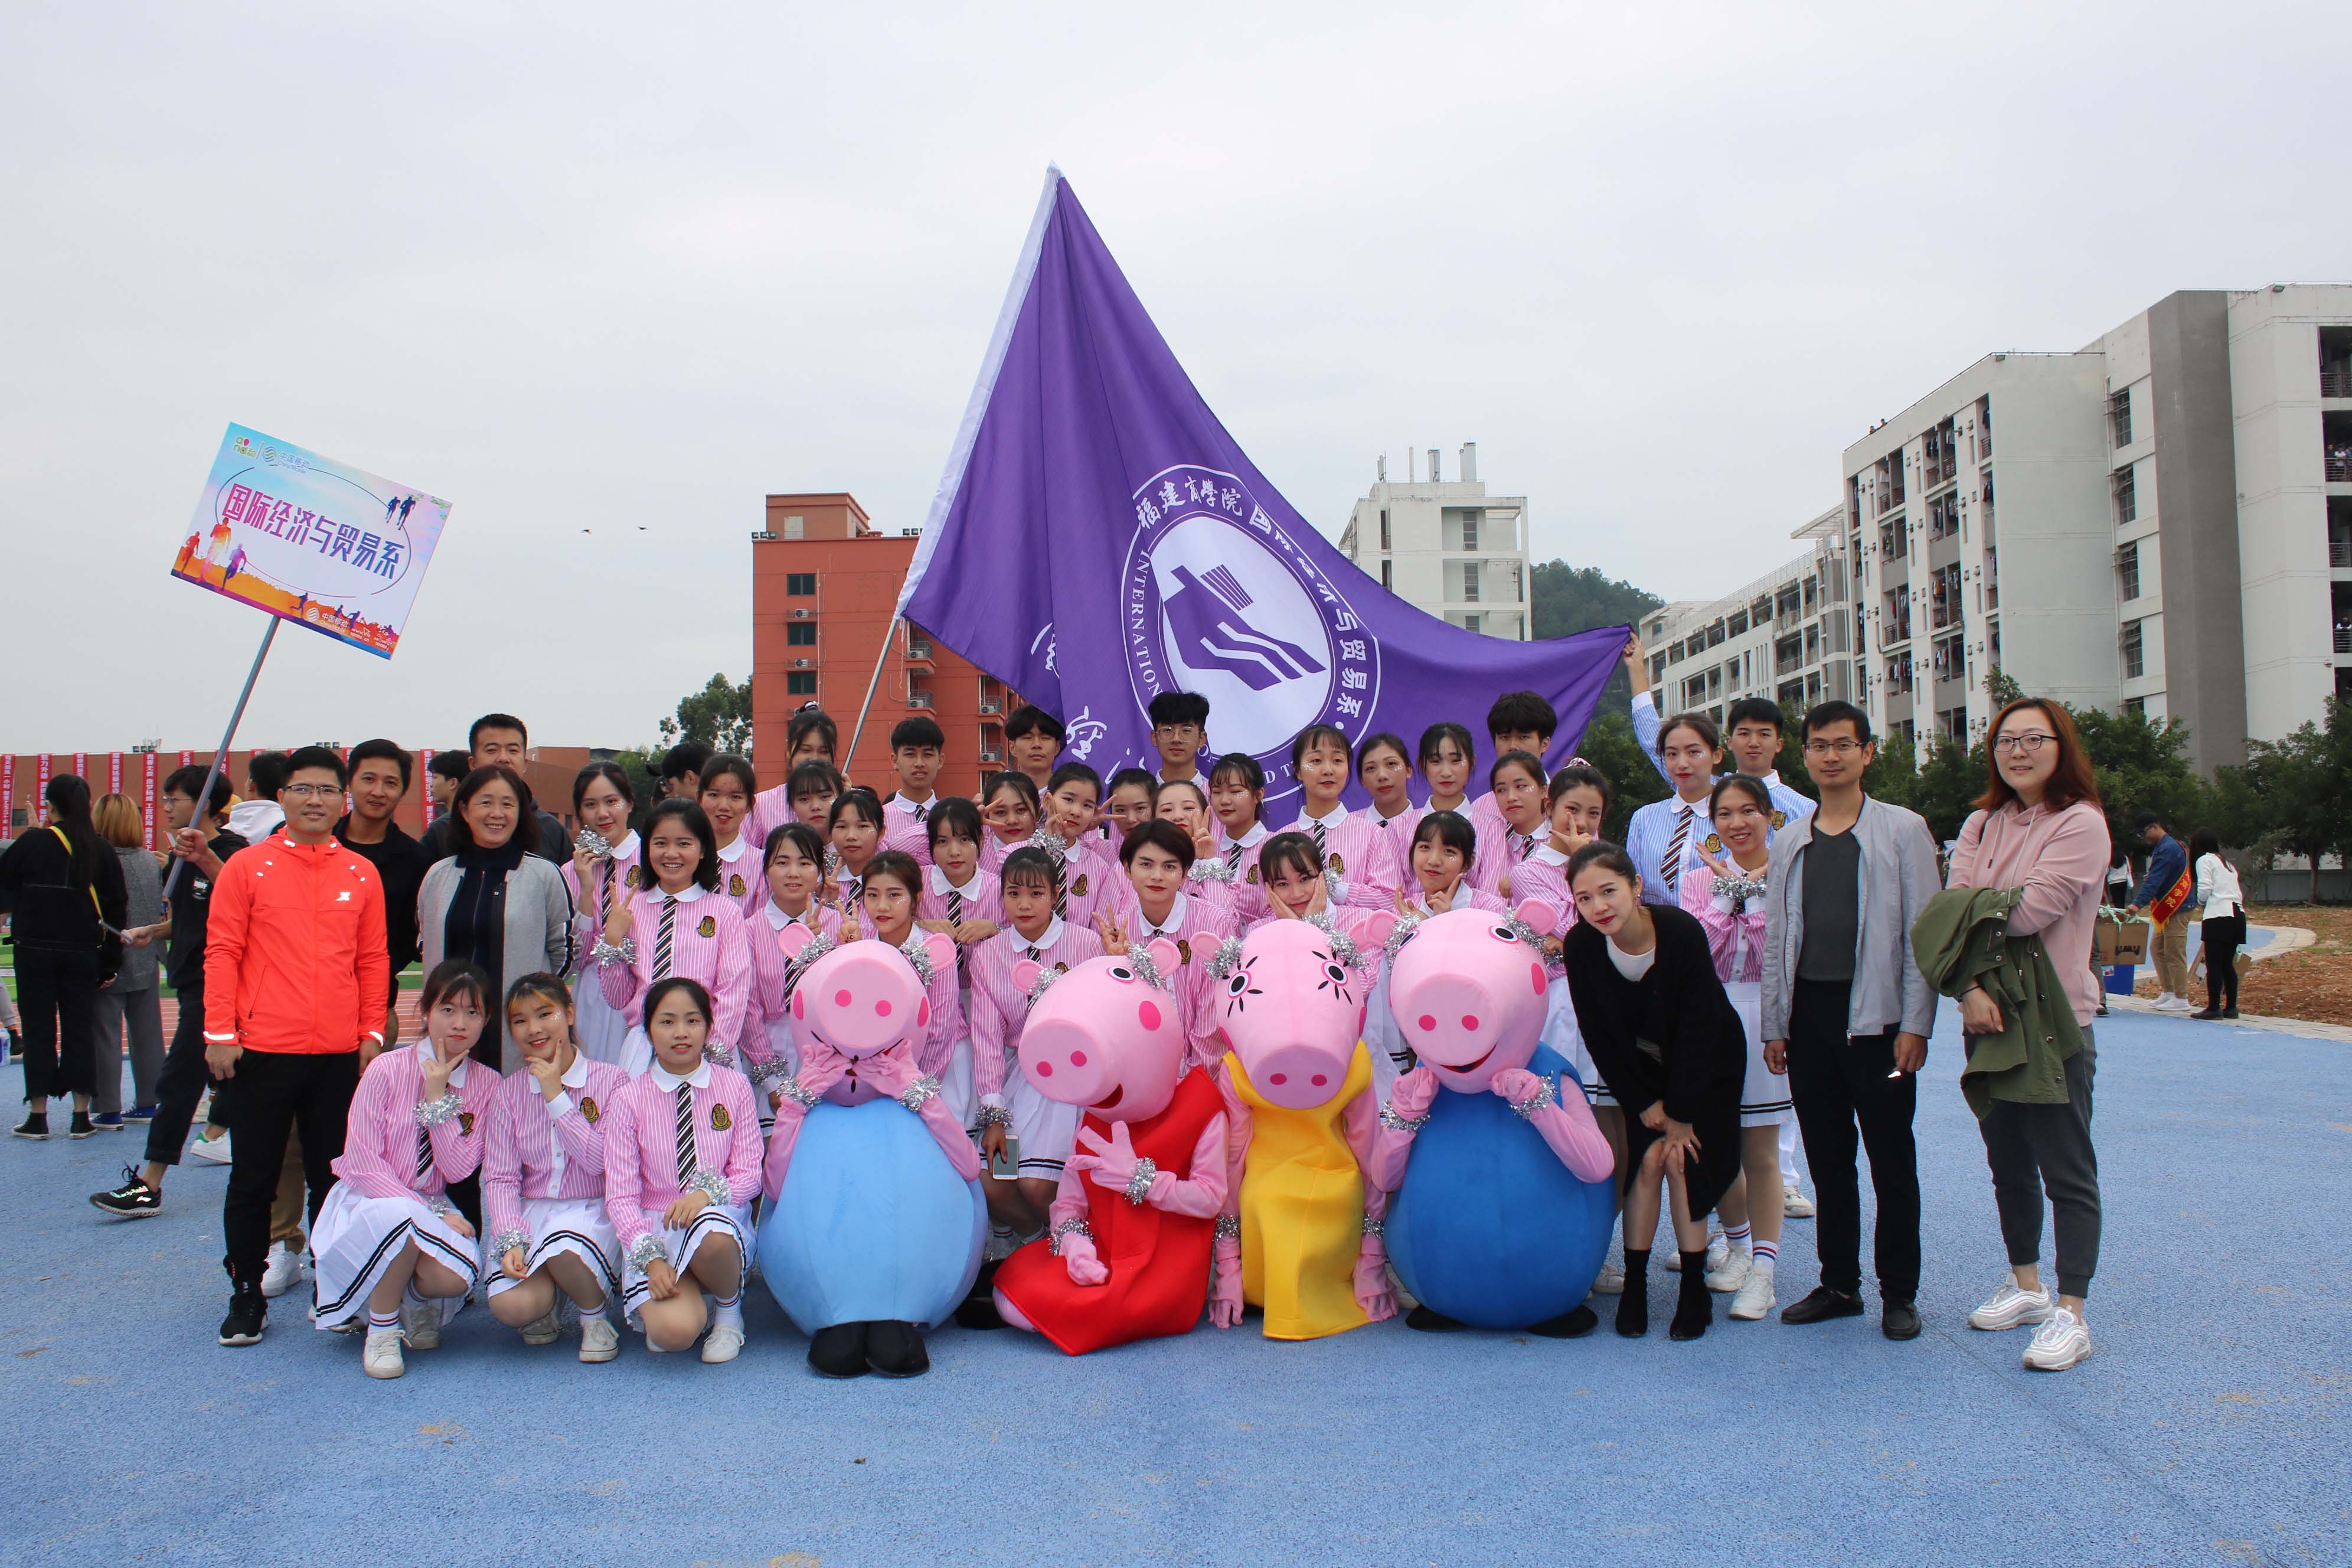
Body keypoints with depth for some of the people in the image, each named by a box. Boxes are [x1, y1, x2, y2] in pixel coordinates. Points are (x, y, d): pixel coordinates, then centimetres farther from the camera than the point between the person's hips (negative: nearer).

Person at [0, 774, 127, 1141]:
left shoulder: (30, 844, -7)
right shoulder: (101, 850, 0)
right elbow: (115, 909, 2)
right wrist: (110, 963, 8)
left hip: (35, 951, -2)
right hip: (83, 955, 2)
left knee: (39, 1030, 5)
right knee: (80, 1030, 7)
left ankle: (38, 1116, 7)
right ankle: (82, 1117, 8)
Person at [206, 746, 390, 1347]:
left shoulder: (361, 875, 6)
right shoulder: (247, 867, 1)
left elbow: (374, 960, 9)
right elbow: (222, 952, -1)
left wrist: (373, 1032, 4)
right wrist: (220, 1032, -7)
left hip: (339, 1054, 2)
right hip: (263, 1050, -2)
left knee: (334, 1177, 9)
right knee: (253, 1179, 6)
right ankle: (247, 1298, 18)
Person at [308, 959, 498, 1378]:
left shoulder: (487, 1084, -2)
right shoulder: (386, 1070, -11)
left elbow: (458, 1170, -10)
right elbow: (361, 1163, -13)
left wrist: (437, 1094, -17)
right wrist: (428, 1212, -21)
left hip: (432, 1211, 2)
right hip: (369, 1205, -2)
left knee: (457, 1277, -30)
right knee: (401, 1215, -39)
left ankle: (417, 1301, 9)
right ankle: (381, 1328, -12)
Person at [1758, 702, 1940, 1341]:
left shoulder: (1903, 831, 1)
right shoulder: (1790, 840, 13)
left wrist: (1914, 1024, -10)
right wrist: (1774, 1024, 8)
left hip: (1875, 1016, -4)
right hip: (1808, 1014, 4)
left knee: (1892, 1160, 3)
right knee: (1827, 1157, 10)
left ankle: (1899, 1292, 14)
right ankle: (1839, 1284, 20)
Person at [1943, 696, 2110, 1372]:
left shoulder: (2081, 823, -9)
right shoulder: (1981, 824, 9)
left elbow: (2029, 912, -19)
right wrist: (1970, 988, -17)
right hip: (1986, 1017, 6)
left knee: (2066, 1170, -1)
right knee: (2008, 1164, 16)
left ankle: (2070, 1312, 5)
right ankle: (2026, 1286, 30)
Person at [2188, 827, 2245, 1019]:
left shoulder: (2204, 860, 2)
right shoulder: (2227, 863, 25)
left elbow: (2204, 890, -9)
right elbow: (2238, 894, 17)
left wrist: (2201, 901, 12)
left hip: (2219, 916, -8)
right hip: (2238, 915, 8)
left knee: (2214, 964, -5)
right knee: (2227, 964, 13)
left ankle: (2214, 1008, -7)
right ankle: (2231, 1007, 13)